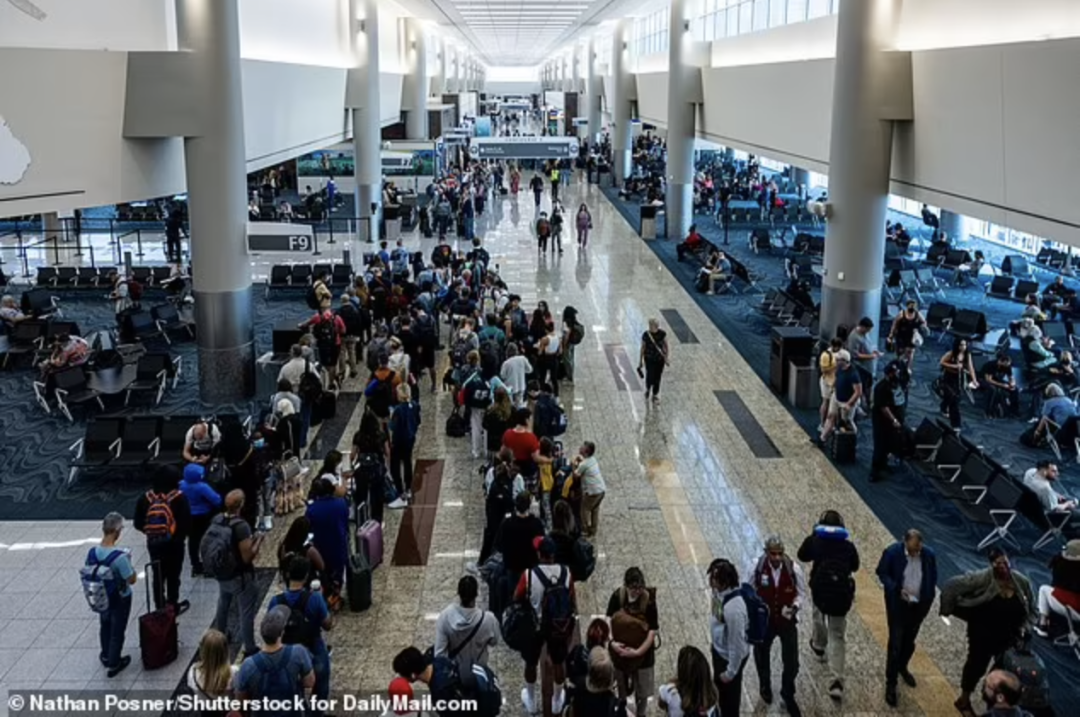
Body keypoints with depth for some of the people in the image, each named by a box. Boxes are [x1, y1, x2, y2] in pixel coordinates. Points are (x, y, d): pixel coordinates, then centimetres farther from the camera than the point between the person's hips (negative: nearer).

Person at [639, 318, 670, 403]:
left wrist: (667, 358, 1)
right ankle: (648, 389, 30)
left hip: (660, 359, 2)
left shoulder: (662, 334, -11)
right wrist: (640, 361, 1)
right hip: (649, 359, -2)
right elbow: (642, 348, -5)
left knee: (657, 378, 10)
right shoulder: (645, 335, -15)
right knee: (650, 377, -5)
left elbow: (665, 346, 1)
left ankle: (655, 395, 29)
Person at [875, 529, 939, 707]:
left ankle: (902, 667, 47)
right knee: (895, 644, -1)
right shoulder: (892, 552, -19)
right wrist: (897, 589, -22)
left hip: (918, 605, 3)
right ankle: (891, 684, 9)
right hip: (898, 604, -3)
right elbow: (882, 573, -8)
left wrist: (928, 599, -2)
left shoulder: (929, 554, -11)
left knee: (909, 641, 21)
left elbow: (933, 577, 4)